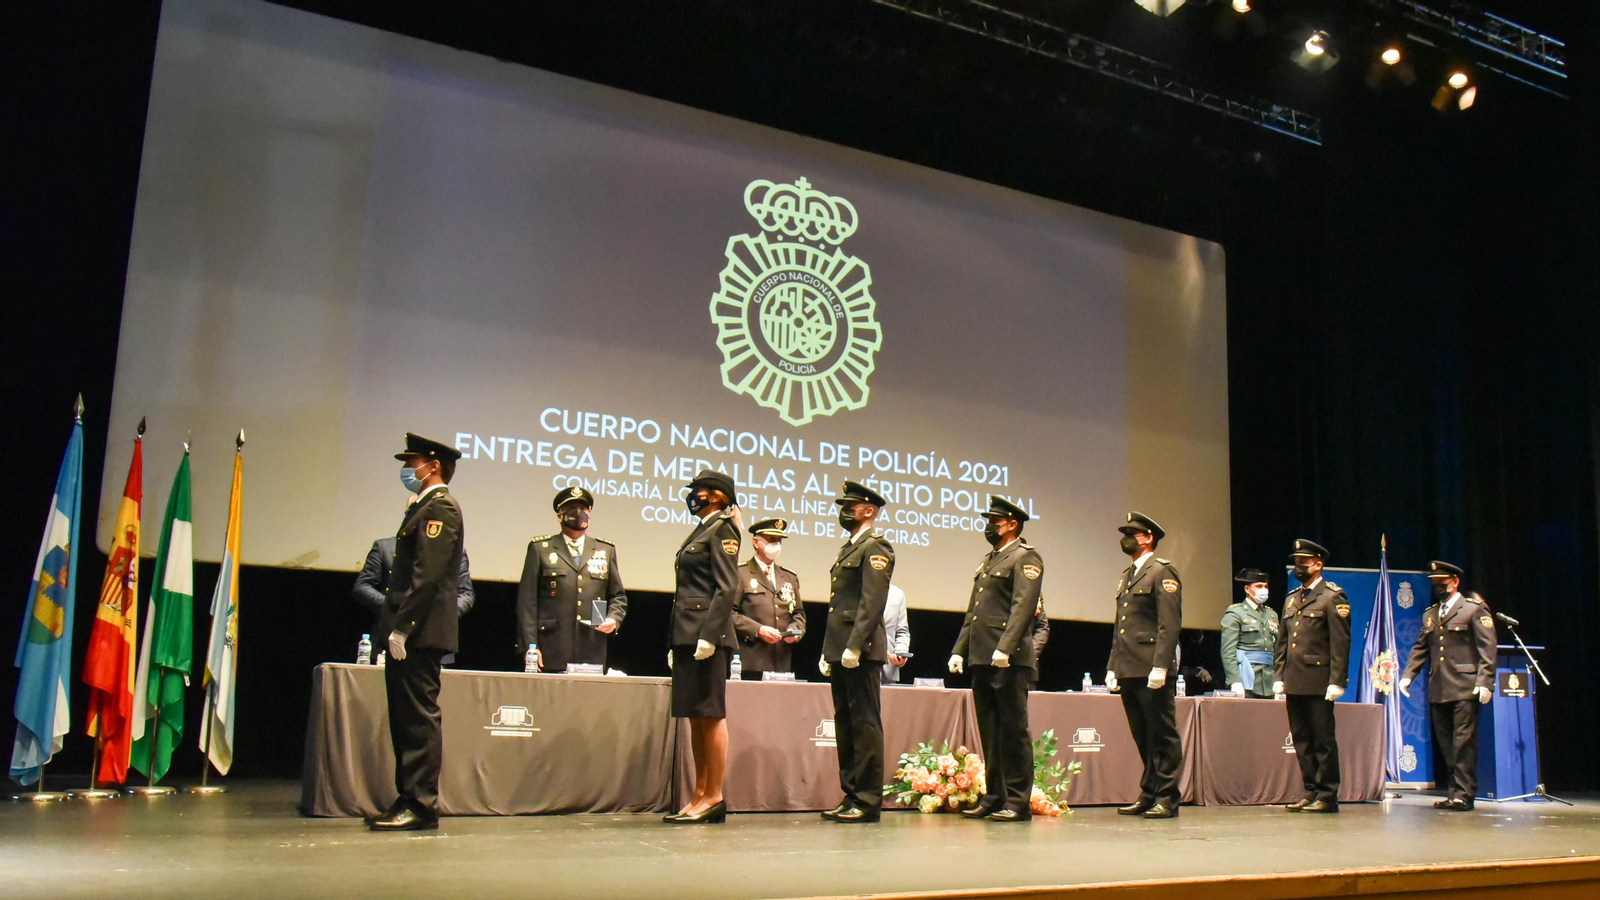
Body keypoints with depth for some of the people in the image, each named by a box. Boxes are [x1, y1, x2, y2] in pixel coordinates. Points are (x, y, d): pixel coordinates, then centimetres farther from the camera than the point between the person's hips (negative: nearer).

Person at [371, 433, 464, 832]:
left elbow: (428, 574, -19)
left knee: (419, 716, -7)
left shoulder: (440, 508, -10)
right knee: (405, 717, 12)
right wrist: (396, 626, 16)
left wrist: (402, 627, -21)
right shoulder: (423, 507, 21)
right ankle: (409, 799, 18)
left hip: (420, 634, -10)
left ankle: (421, 805, -3)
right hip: (409, 633, 10)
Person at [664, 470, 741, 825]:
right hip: (688, 636, 9)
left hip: (708, 636, -9)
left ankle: (713, 798, -2)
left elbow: (728, 588, -15)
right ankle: (700, 795, 14)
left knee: (711, 715, -6)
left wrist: (708, 635, -22)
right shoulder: (700, 532, 22)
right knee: (695, 716, 9)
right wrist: (677, 644, 19)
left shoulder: (722, 530, -5)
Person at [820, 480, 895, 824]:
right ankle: (851, 795, 17)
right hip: (840, 651, 10)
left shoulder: (875, 546, -7)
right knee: (845, 723, 11)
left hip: (861, 652, -10)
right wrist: (828, 651, 20)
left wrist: (854, 646, -22)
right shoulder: (848, 548, 22)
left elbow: (873, 601, -17)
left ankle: (868, 801, -2)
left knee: (865, 724, -6)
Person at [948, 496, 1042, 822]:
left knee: (1013, 730, -3)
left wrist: (1005, 648, -26)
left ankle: (1018, 803, 2)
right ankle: (994, 798, 17)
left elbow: (1023, 606, -17)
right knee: (989, 731, 11)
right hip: (981, 660, 9)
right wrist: (959, 650, 15)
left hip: (1010, 661, -9)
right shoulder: (988, 561, 22)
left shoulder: (1026, 558, -4)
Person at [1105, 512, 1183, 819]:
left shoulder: (1162, 572, -5)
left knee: (1162, 736, -2)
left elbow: (1170, 624, -14)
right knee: (1142, 737, 12)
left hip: (1152, 670, -8)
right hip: (1129, 671, 8)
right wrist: (1112, 666, 16)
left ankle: (1167, 799, 3)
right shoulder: (1127, 576, 21)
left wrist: (1159, 666, -21)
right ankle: (1149, 795, 18)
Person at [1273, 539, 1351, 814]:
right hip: (1294, 683, 7)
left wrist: (1336, 681, -16)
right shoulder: (1291, 599, 18)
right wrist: (1280, 676, 11)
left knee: (1323, 739, -1)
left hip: (1319, 683, -7)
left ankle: (1327, 796, 5)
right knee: (1301, 740, 9)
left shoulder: (1333, 596, -3)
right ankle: (1311, 791, 16)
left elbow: (1341, 642, -10)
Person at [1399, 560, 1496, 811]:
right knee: (1445, 744, 8)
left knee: (1464, 742, -7)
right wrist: (1408, 675, 4)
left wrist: (1485, 681, -15)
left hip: (1464, 688, -6)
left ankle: (1464, 793, -4)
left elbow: (1487, 648, -6)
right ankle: (1452, 792, 13)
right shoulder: (1429, 614, 18)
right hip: (1438, 690, 6)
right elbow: (1420, 648, 17)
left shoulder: (1474, 609, 1)